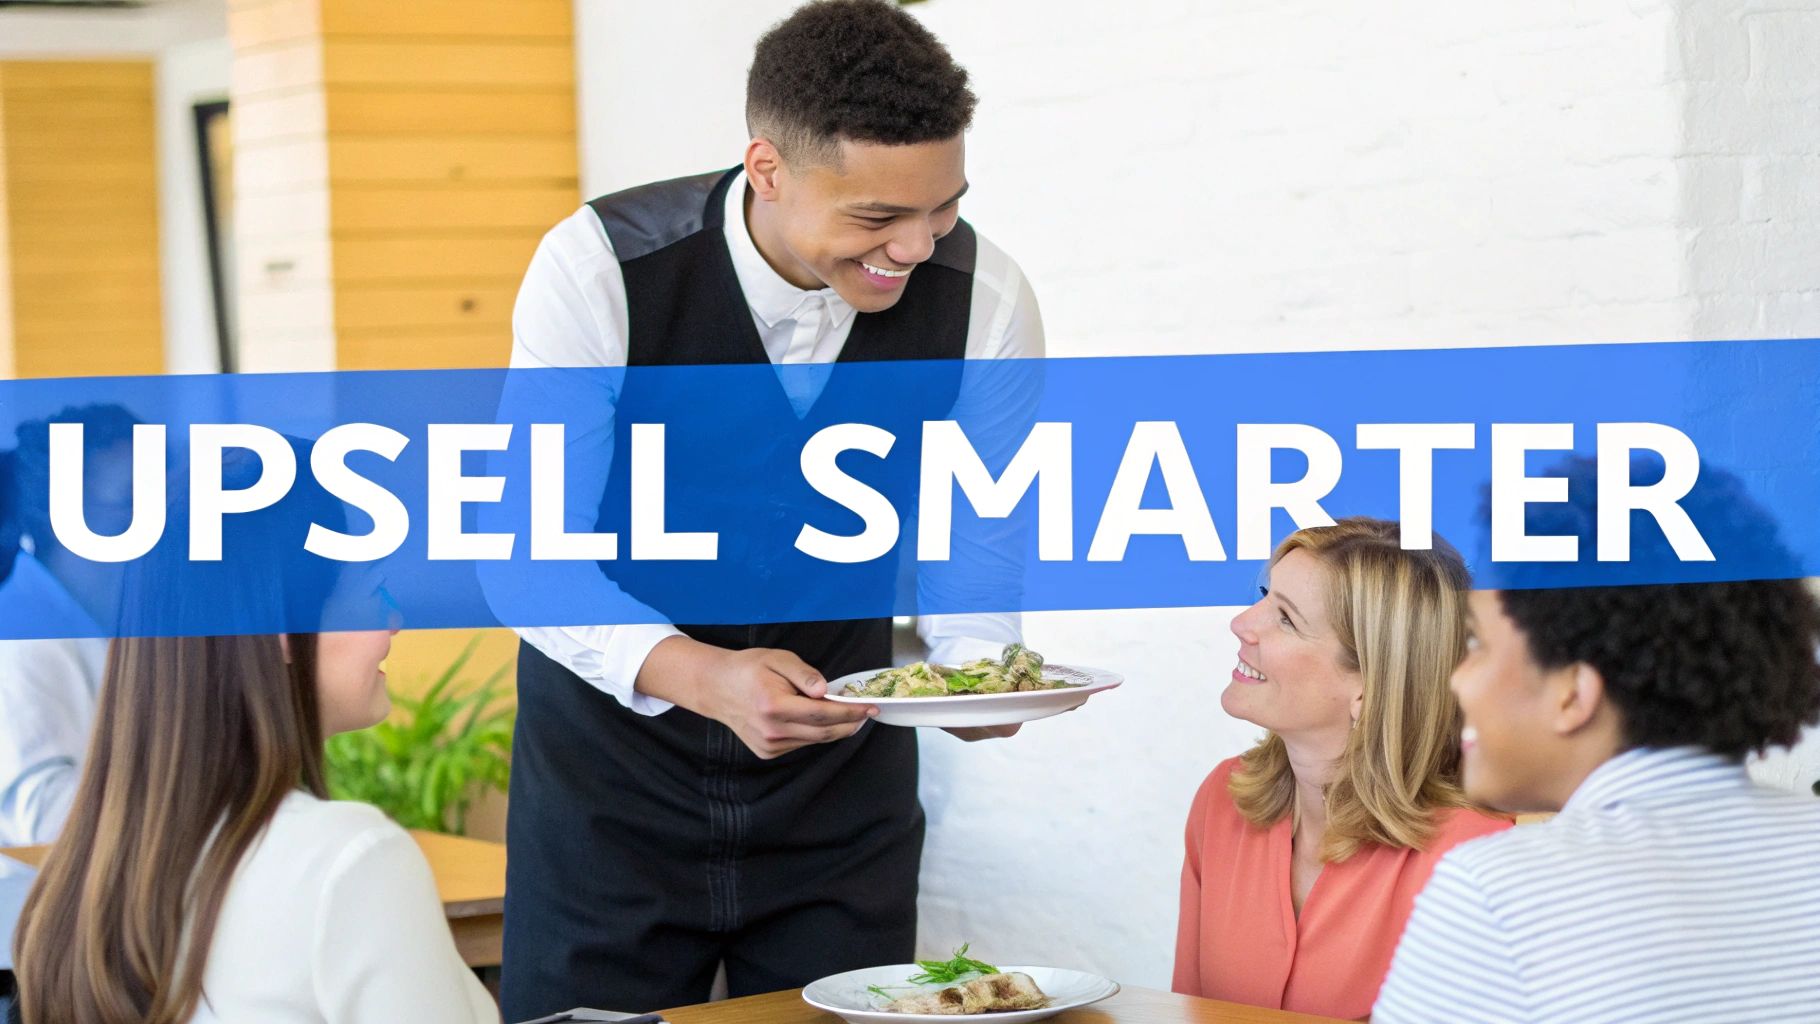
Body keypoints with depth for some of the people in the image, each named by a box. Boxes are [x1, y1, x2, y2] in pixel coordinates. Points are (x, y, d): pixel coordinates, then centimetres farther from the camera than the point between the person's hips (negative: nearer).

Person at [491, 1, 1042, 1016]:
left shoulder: (983, 295, -14)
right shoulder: (600, 270, -21)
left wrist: (975, 664, -23)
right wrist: (699, 677, -36)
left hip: (840, 780, 2)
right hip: (614, 768, -2)